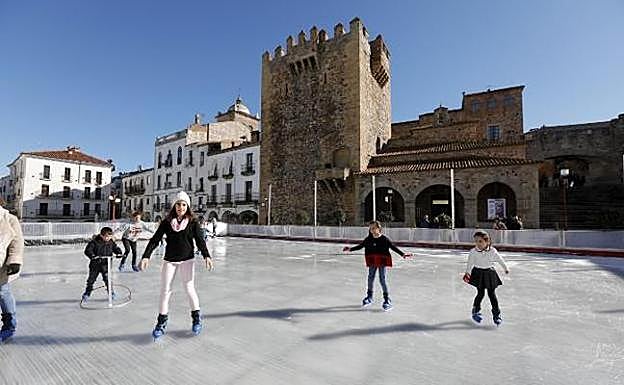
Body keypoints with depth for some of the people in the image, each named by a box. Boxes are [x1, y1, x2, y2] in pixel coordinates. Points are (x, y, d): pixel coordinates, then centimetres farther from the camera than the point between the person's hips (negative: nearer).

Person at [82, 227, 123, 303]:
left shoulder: (111, 242, 0)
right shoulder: (94, 242, -12)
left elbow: (116, 248, 6)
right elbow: (87, 250, -15)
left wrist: (119, 253, -14)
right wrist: (92, 256, -32)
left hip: (106, 264, 1)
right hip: (95, 264, -1)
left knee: (107, 278, -6)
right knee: (91, 279, 9)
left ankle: (111, 292, 7)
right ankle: (87, 294, 28)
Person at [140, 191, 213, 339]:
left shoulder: (193, 222, -4)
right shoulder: (167, 222, 0)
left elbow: (199, 240, -9)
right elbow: (155, 240, -1)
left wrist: (206, 256, -22)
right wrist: (146, 256, -11)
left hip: (187, 260, -2)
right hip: (169, 260, 2)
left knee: (189, 288, -2)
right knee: (165, 290, 5)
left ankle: (196, 316, 19)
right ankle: (162, 321, 23)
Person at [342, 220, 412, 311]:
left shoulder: (384, 239, -10)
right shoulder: (368, 239, 0)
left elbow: (393, 247, -8)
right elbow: (360, 246, 10)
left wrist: (402, 254, -15)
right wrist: (350, 249, 7)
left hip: (382, 261, -4)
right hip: (372, 262, 4)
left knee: (382, 279, -2)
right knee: (370, 278, 13)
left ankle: (387, 299, 12)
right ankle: (369, 297, 32)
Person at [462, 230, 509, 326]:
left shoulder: (492, 251, -12)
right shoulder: (473, 252, -15)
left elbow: (500, 259, 4)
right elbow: (470, 263, -13)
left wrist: (506, 268, 17)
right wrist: (467, 273, -23)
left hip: (489, 273, 1)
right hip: (478, 273, -1)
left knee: (492, 294, 4)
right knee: (480, 293, 2)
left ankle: (496, 314, 19)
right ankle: (476, 311, 23)